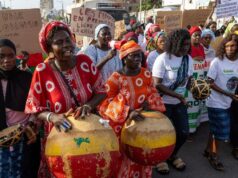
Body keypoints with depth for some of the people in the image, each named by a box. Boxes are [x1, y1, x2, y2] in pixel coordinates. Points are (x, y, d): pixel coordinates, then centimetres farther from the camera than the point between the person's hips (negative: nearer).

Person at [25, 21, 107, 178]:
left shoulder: (85, 61, -8)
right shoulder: (42, 71, -14)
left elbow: (101, 91, -2)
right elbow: (34, 108, -9)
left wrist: (88, 106, -20)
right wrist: (51, 116, -28)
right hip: (59, 136, -2)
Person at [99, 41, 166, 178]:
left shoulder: (146, 74, 0)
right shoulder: (116, 78, -15)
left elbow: (152, 93, 12)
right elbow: (107, 103, -16)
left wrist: (150, 102, -11)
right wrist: (128, 113, -28)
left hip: (143, 122, 5)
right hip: (122, 124, -4)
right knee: (125, 157, 5)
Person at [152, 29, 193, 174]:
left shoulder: (188, 59, 0)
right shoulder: (163, 59, -19)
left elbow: (189, 79, 11)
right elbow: (157, 85, -22)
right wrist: (177, 95, -23)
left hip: (180, 102, 6)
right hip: (163, 102, -5)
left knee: (184, 132, 9)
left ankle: (173, 155, 37)